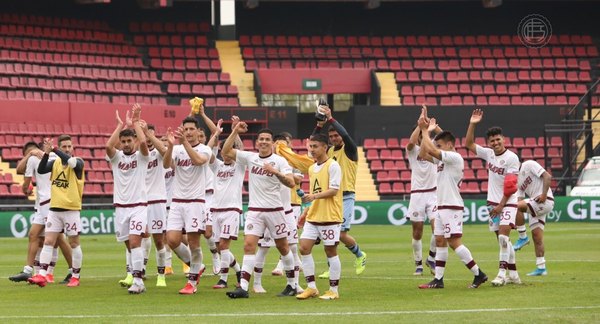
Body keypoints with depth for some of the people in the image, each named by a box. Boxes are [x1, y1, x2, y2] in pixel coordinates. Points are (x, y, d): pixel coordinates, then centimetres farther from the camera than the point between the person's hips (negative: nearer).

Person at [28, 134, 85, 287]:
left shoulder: (78, 162, -5)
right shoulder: (55, 163, 7)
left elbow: (70, 161, -28)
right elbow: (41, 170, -9)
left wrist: (53, 149, -27)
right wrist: (46, 153, -23)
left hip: (72, 209, -4)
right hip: (54, 208, 4)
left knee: (74, 243, 4)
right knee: (48, 242, -4)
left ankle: (75, 277, 14)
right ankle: (42, 276, -7)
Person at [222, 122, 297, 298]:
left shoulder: (279, 161, -4)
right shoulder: (250, 157, 4)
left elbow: (291, 183, -15)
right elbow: (226, 151, 0)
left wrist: (275, 172, -28)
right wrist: (235, 132, -7)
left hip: (275, 210, -2)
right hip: (254, 210, 2)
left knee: (283, 247, 9)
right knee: (249, 245, -11)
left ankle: (291, 284, 23)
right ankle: (243, 287, -16)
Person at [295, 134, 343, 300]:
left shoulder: (333, 166, -9)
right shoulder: (312, 169, 15)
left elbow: (333, 190, -18)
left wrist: (314, 196, -28)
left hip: (330, 217, -7)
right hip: (313, 217, 7)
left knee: (331, 251, -1)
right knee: (304, 248, -2)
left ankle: (333, 290, 7)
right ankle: (311, 288, 4)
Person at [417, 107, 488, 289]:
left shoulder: (455, 158, -12)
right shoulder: (443, 159, 15)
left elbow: (430, 150, -20)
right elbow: (423, 152, 15)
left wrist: (425, 130, -9)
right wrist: (425, 130, 8)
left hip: (452, 207, -10)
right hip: (442, 206, 10)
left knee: (454, 242, -12)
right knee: (439, 241, 8)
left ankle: (478, 274, -10)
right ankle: (438, 279, 8)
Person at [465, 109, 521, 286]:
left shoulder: (511, 158, -14)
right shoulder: (489, 154, 5)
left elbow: (510, 186, -16)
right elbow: (469, 144, 11)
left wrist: (501, 205, -16)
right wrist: (472, 124, 1)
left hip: (508, 203, -7)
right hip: (493, 203, 7)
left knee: (504, 236, -18)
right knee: (503, 239, 9)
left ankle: (502, 273, -22)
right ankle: (513, 274, 16)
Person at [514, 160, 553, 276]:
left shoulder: (529, 165, -3)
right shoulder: (517, 180, 20)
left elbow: (547, 176, -11)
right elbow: (520, 200, 16)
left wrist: (544, 194, -20)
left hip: (545, 201, -9)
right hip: (535, 205, 9)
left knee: (517, 207, -27)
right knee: (536, 235, 6)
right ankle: (541, 267, 9)